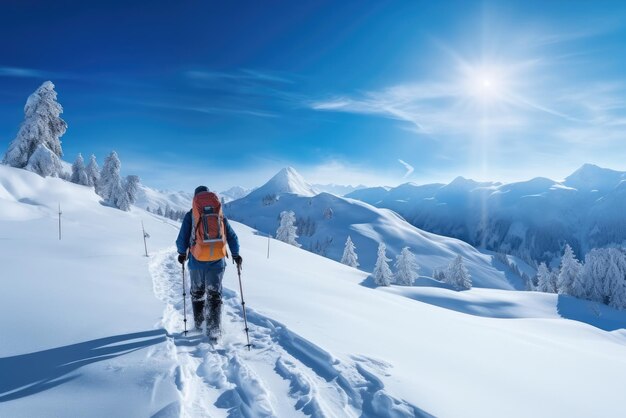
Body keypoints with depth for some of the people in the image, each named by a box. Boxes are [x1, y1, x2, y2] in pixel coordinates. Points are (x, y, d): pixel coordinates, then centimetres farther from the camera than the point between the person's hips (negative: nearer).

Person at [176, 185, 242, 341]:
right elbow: (232, 236, 1)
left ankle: (198, 323, 32)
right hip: (217, 262, 0)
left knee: (197, 293, 21)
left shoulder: (190, 215, -4)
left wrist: (182, 253, 15)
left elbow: (182, 238, -4)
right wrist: (236, 255, 12)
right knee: (214, 295, 8)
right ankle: (213, 330, 2)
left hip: (196, 261, 0)